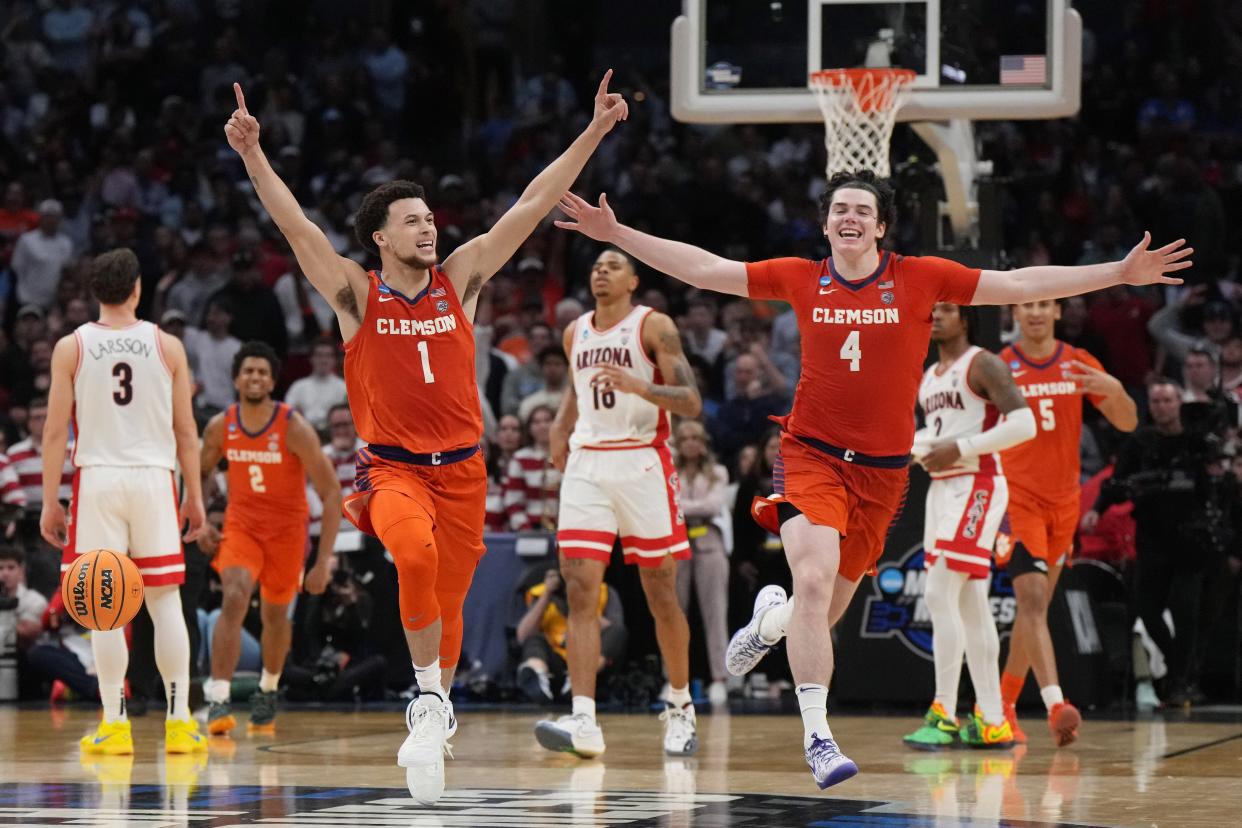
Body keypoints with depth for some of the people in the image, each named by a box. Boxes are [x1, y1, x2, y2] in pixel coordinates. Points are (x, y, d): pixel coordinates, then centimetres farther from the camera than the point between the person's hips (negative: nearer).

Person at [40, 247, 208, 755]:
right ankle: (179, 722, 3)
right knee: (165, 601, 5)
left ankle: (115, 724, 1)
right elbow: (186, 431, 4)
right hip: (154, 479, 1)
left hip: (97, 480, -1)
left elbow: (56, 431, -1)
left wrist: (50, 502, 4)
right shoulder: (167, 346, 3)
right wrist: (195, 497, 12)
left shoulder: (71, 348, 1)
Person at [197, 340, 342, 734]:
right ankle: (218, 700, -28)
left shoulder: (294, 428, -20)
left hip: (286, 529, -1)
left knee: (275, 615, 14)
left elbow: (331, 493, -18)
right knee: (234, 600, -23)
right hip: (240, 524, 1)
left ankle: (268, 690, 42)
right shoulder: (220, 426, -10)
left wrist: (323, 561, -21)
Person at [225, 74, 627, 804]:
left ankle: (434, 713, 32)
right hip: (392, 466, -3)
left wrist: (593, 134, 0)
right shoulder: (356, 294, -1)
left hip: (461, 466, 3)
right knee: (416, 554, -32)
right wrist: (253, 154, -24)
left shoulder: (459, 280, 5)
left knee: (448, 599, 8)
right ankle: (430, 696, -19)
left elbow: (531, 207, 3)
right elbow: (295, 225, -11)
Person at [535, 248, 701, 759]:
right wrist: (561, 428, 14)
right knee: (580, 591, -11)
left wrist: (637, 386, -27)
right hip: (586, 466, 4)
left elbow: (690, 403, -11)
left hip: (643, 464, -4)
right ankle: (583, 721, -18)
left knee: (660, 594, 3)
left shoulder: (654, 327, -3)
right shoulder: (576, 333, 14)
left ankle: (680, 707, 22)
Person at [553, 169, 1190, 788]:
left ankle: (770, 620, 48)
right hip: (811, 453, -2)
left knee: (827, 609, 10)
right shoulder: (801, 279, 2)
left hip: (883, 469, 2)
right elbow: (705, 270, 6)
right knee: (814, 580, -24)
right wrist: (616, 234, 1)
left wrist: (1122, 273, -4)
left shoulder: (921, 278, 0)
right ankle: (817, 738, -20)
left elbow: (1019, 286, 0)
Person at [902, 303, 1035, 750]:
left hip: (976, 486, -9)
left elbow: (1024, 424, -19)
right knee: (970, 605, 8)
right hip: (941, 489, 9)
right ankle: (991, 721, 10)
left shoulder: (983, 365, -9)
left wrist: (959, 449, -20)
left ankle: (944, 715, -15)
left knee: (940, 595, -16)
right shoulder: (928, 377, 17)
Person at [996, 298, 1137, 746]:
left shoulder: (1079, 364, 5)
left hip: (1063, 502, 4)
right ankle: (1055, 705, -30)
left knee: (1034, 607, 11)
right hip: (1017, 498, -4)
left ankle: (1004, 704, 25)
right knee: (1032, 599, -18)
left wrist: (1114, 390, -17)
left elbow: (1127, 423, 4)